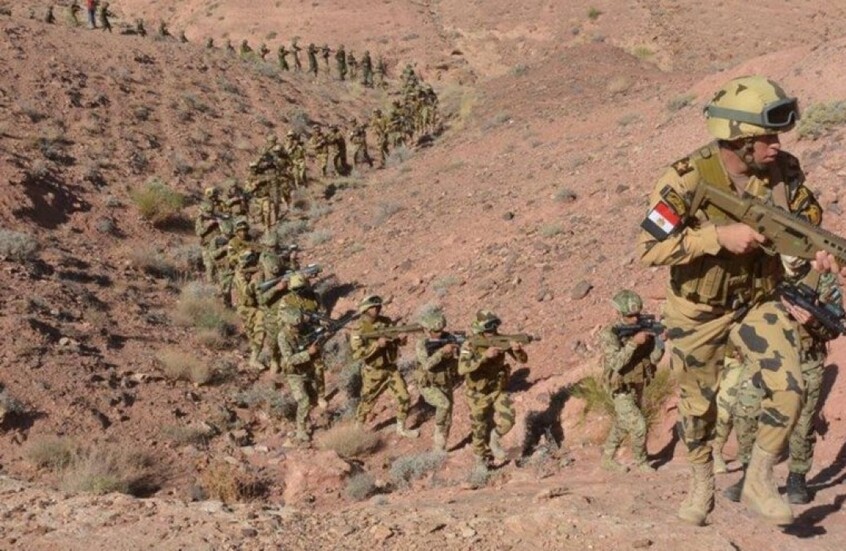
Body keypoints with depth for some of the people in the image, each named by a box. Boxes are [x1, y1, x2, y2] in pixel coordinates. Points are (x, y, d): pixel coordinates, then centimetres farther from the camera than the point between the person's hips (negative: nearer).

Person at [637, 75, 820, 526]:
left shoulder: (785, 171, -14)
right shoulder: (686, 180, -27)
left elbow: (809, 219, 2)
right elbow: (648, 249, -29)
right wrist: (719, 236, -36)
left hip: (759, 302, 3)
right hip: (698, 311, -2)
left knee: (788, 390, -13)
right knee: (697, 404, 14)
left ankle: (759, 480, 11)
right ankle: (702, 485, 40)